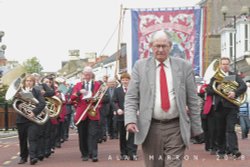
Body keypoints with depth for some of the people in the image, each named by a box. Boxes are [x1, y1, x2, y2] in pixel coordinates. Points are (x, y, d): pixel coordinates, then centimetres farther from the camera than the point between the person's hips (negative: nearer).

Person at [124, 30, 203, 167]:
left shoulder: (184, 66, 5)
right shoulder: (140, 66, 6)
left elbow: (193, 99, 6)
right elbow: (131, 97, 3)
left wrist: (195, 127, 5)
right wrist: (130, 119, -12)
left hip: (176, 128, 0)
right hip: (149, 128, 1)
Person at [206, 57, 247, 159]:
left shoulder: (234, 76, 11)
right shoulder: (215, 78, 13)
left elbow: (243, 86, -2)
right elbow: (208, 91, 6)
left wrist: (235, 93, -20)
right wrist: (217, 88, -12)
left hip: (231, 106, -2)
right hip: (219, 107, 2)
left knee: (230, 129, -13)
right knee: (220, 131, 6)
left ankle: (234, 150, -20)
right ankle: (221, 151, 14)